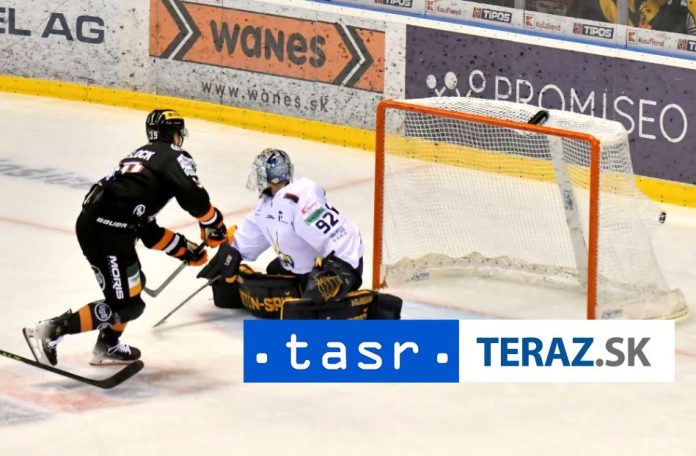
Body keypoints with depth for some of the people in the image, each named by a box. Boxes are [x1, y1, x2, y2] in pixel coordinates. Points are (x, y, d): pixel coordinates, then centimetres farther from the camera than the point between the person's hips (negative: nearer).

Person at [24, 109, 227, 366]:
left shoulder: (141, 156, 30)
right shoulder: (175, 157, 5)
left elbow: (149, 232, 28)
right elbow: (193, 197, -15)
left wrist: (186, 250, 26)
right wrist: (213, 225, 4)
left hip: (91, 222, 9)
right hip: (107, 231, -9)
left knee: (134, 284, 27)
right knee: (126, 304, -4)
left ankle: (108, 346, 28)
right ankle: (51, 331, -8)